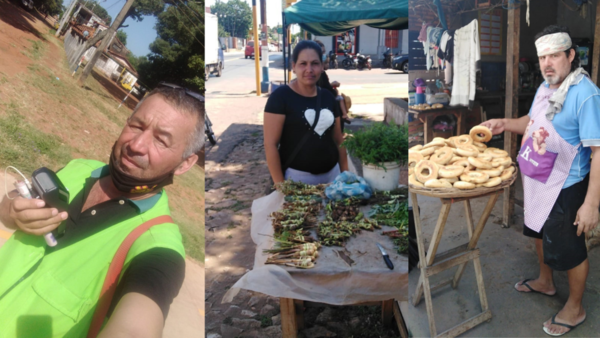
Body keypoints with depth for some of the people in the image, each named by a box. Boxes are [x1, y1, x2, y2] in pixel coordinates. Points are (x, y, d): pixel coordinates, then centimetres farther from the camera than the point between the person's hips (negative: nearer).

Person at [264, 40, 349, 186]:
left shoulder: (328, 97, 8)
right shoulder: (281, 96, -10)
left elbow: (338, 140, 14)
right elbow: (270, 144, -12)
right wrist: (280, 184, -15)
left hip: (331, 174, 6)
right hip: (296, 177, -5)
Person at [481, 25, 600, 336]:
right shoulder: (545, 88, 1)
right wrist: (505, 124, 0)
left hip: (566, 187, -8)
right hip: (537, 180, 8)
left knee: (568, 250, 9)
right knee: (539, 232, 26)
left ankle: (575, 308, 32)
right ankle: (545, 282, 52)